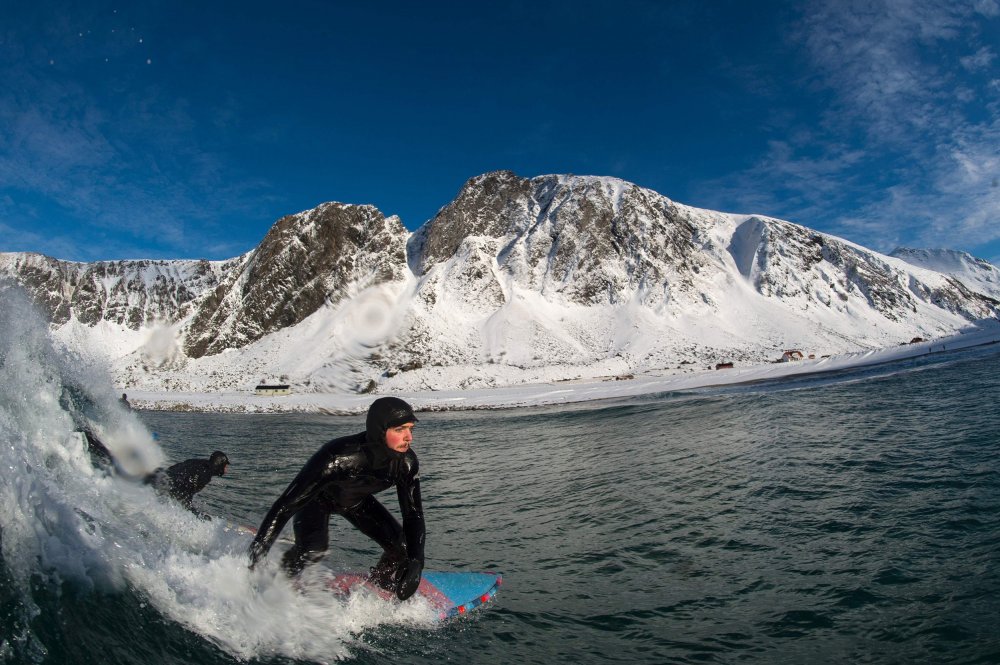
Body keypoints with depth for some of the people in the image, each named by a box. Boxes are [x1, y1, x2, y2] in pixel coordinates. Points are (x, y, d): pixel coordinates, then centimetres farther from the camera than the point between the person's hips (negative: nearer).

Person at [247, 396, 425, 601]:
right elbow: (286, 504, -38)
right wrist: (257, 552, -37)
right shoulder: (339, 457, -44)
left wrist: (416, 563, -30)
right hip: (317, 498, -4)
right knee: (313, 550, -29)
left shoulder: (406, 461, -30)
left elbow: (413, 514, -19)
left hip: (357, 500, 4)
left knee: (400, 546, -10)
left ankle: (377, 588, 22)